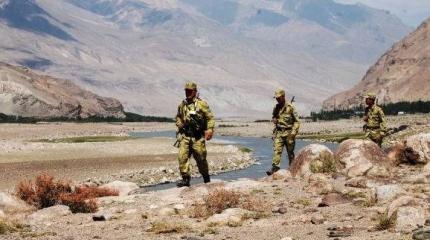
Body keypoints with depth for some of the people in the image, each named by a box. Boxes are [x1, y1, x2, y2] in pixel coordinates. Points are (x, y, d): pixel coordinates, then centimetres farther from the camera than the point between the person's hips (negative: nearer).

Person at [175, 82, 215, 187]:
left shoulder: (202, 104, -3)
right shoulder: (182, 105, 11)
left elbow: (210, 117, -4)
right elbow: (178, 117, 28)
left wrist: (209, 129, -15)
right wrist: (179, 124, 8)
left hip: (198, 137, -4)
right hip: (185, 136, 4)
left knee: (201, 159, 3)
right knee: (182, 156, -11)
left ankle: (206, 178, 23)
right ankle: (185, 179, -8)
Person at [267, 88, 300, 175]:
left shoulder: (290, 107, -8)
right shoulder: (276, 108, 8)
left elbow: (297, 121, -6)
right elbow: (273, 117, 26)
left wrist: (293, 132, -15)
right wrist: (274, 120, 1)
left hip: (288, 133, -4)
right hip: (279, 132, 4)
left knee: (290, 152, 6)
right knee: (277, 150, -11)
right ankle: (275, 167, -20)